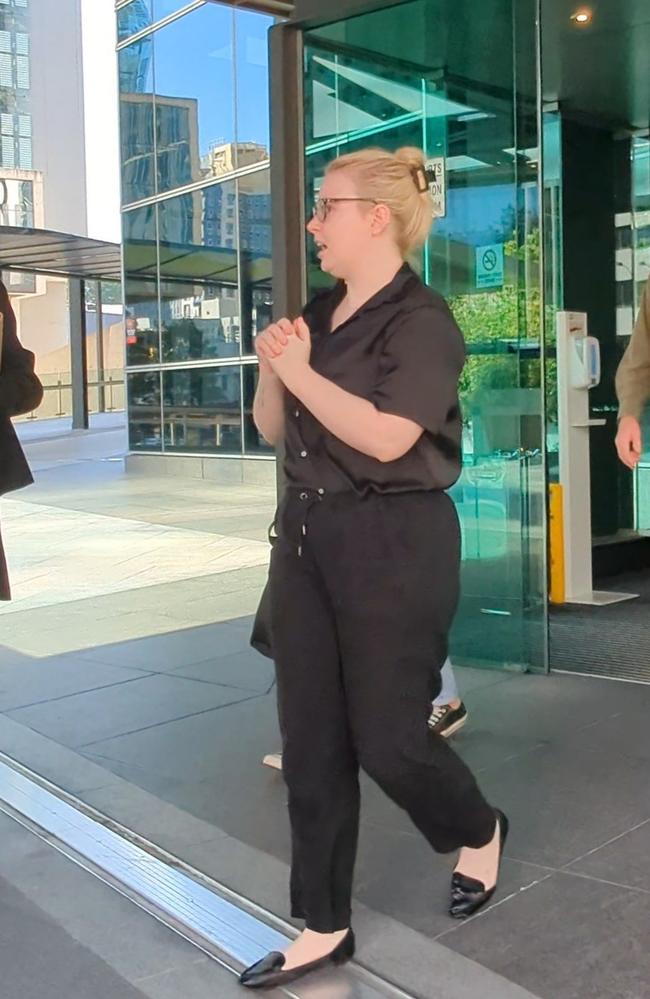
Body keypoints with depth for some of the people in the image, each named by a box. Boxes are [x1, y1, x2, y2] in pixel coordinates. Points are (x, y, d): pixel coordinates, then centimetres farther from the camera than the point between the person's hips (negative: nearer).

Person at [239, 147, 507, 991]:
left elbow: (384, 437, -24)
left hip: (395, 545, -7)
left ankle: (479, 832, 35)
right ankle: (324, 927, 22)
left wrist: (301, 371, -17)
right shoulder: (319, 315, 11)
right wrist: (271, 367, -4)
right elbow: (273, 430, 14)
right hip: (307, 536, 8)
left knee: (387, 737, 1)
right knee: (310, 742, 8)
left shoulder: (422, 320, -12)